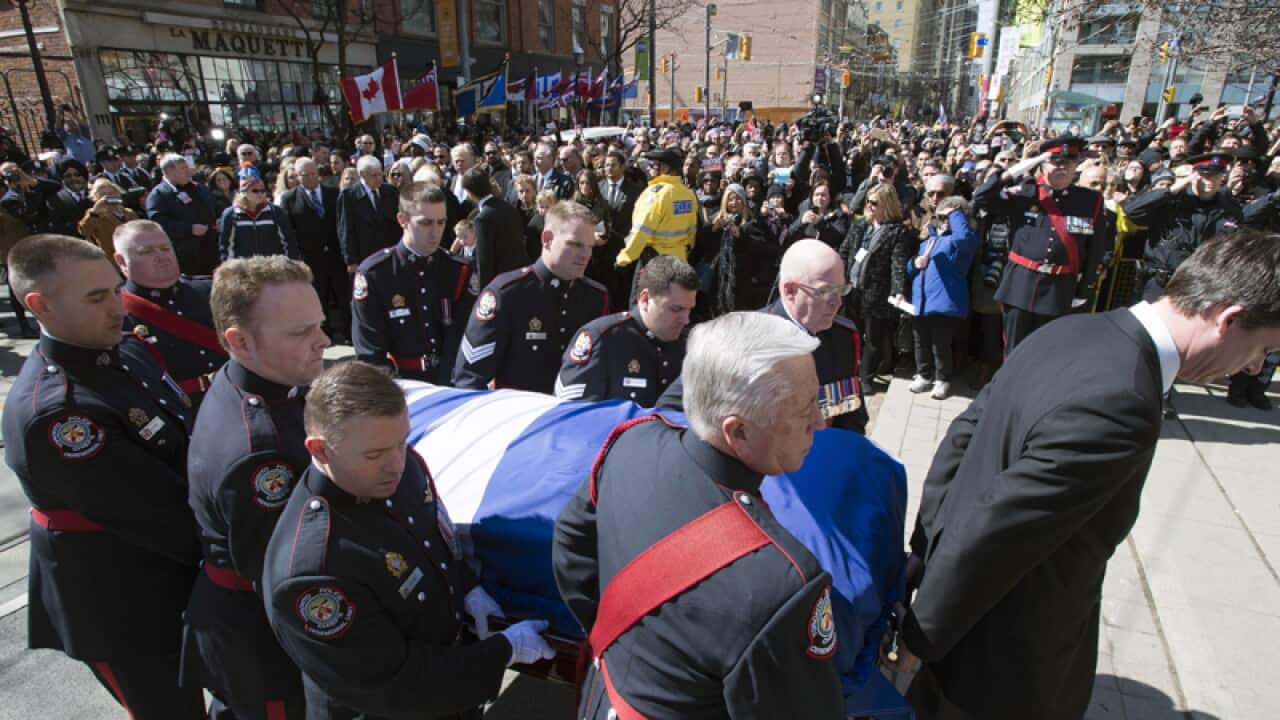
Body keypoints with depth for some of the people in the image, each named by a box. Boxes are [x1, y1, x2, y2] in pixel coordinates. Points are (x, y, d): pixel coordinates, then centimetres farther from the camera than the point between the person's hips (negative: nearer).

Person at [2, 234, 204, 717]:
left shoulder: (128, 353, -2)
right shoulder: (50, 414, -28)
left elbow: (189, 445, 3)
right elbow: (162, 513, -26)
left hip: (181, 578, 8)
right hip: (125, 609, -8)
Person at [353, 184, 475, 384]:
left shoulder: (459, 271, 3)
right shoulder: (373, 274, -5)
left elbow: (463, 344, -1)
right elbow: (371, 354, -5)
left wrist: (446, 391, -13)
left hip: (451, 386, 2)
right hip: (400, 386, -1)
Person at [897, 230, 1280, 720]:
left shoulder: (1072, 332, -4)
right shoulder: (1118, 406, -33)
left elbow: (961, 437, 3)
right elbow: (985, 536, -30)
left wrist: (926, 548, 8)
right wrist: (919, 638, -16)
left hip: (958, 577, 7)